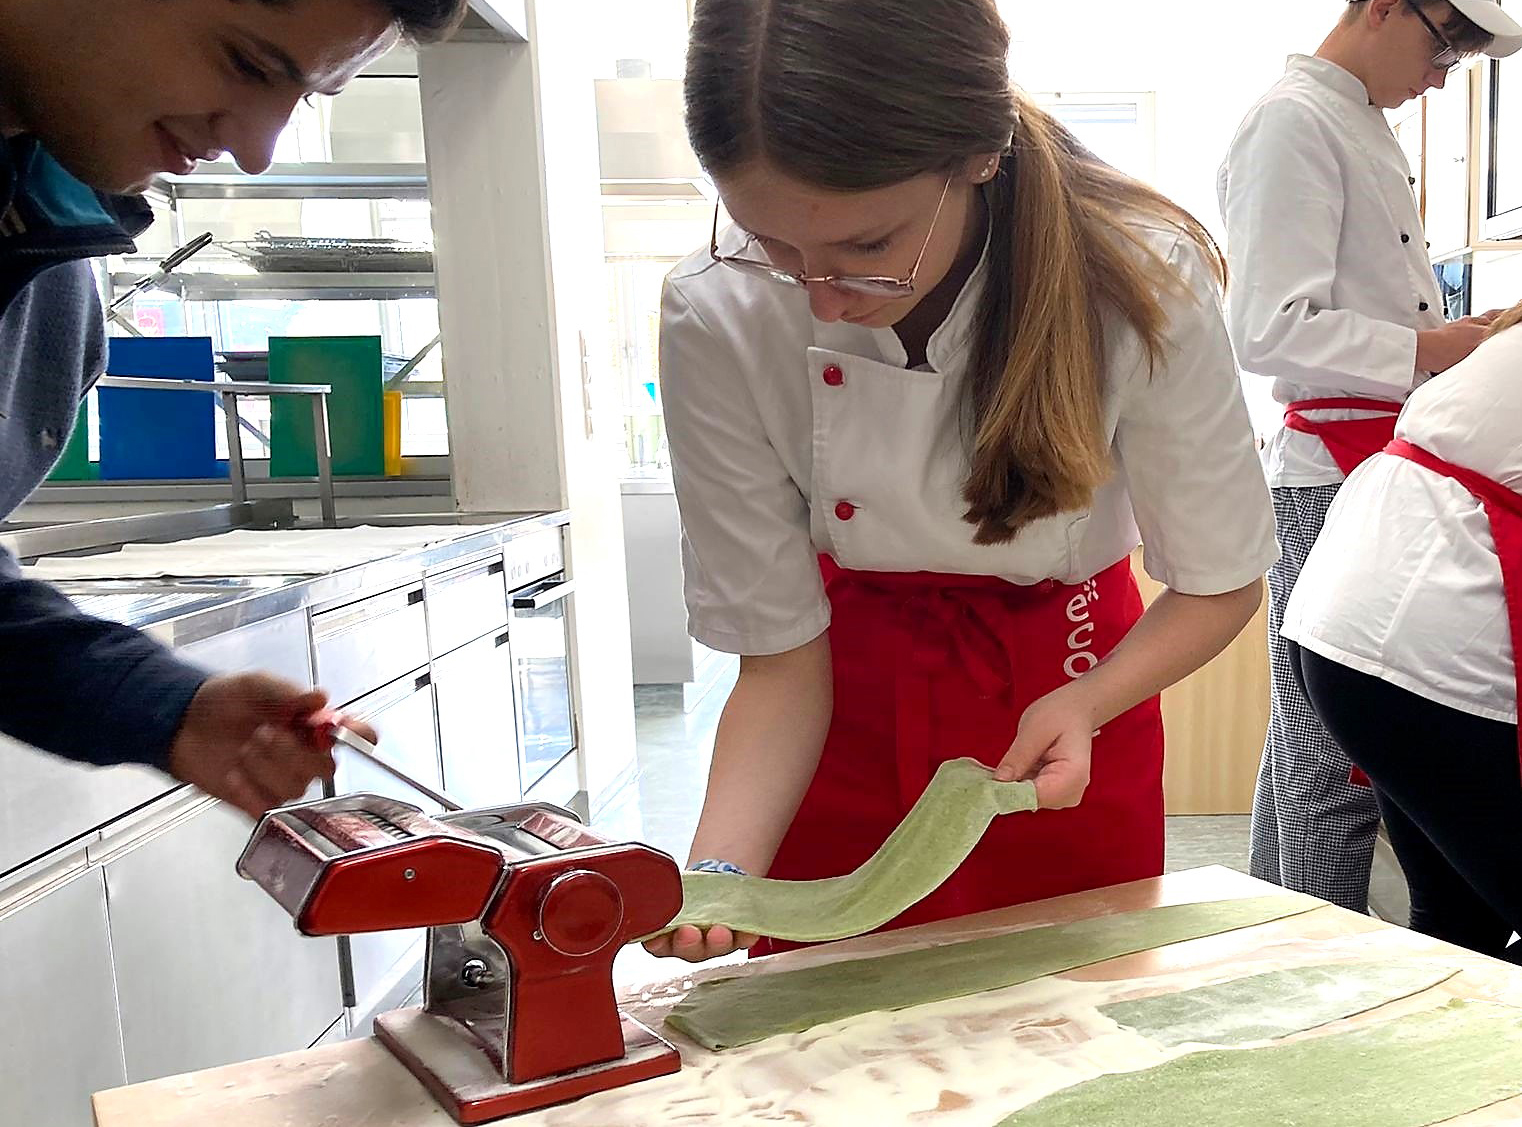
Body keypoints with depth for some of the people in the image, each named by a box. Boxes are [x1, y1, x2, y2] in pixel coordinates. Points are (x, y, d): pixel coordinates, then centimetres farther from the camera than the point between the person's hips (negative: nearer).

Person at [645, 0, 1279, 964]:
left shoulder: (1142, 281, -28)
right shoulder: (717, 321, -27)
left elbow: (1219, 583, -13)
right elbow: (780, 655, -18)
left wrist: (1086, 703, -30)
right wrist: (715, 876, -33)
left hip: (1078, 676, 0)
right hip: (852, 708, 0)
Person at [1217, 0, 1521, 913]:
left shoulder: (1365, 126, 19)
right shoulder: (1294, 121, -12)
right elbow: (1270, 329, -21)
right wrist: (1425, 350, -15)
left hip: (1381, 459, 10)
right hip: (1331, 470, -10)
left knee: (1311, 734, 17)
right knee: (1335, 753, -4)